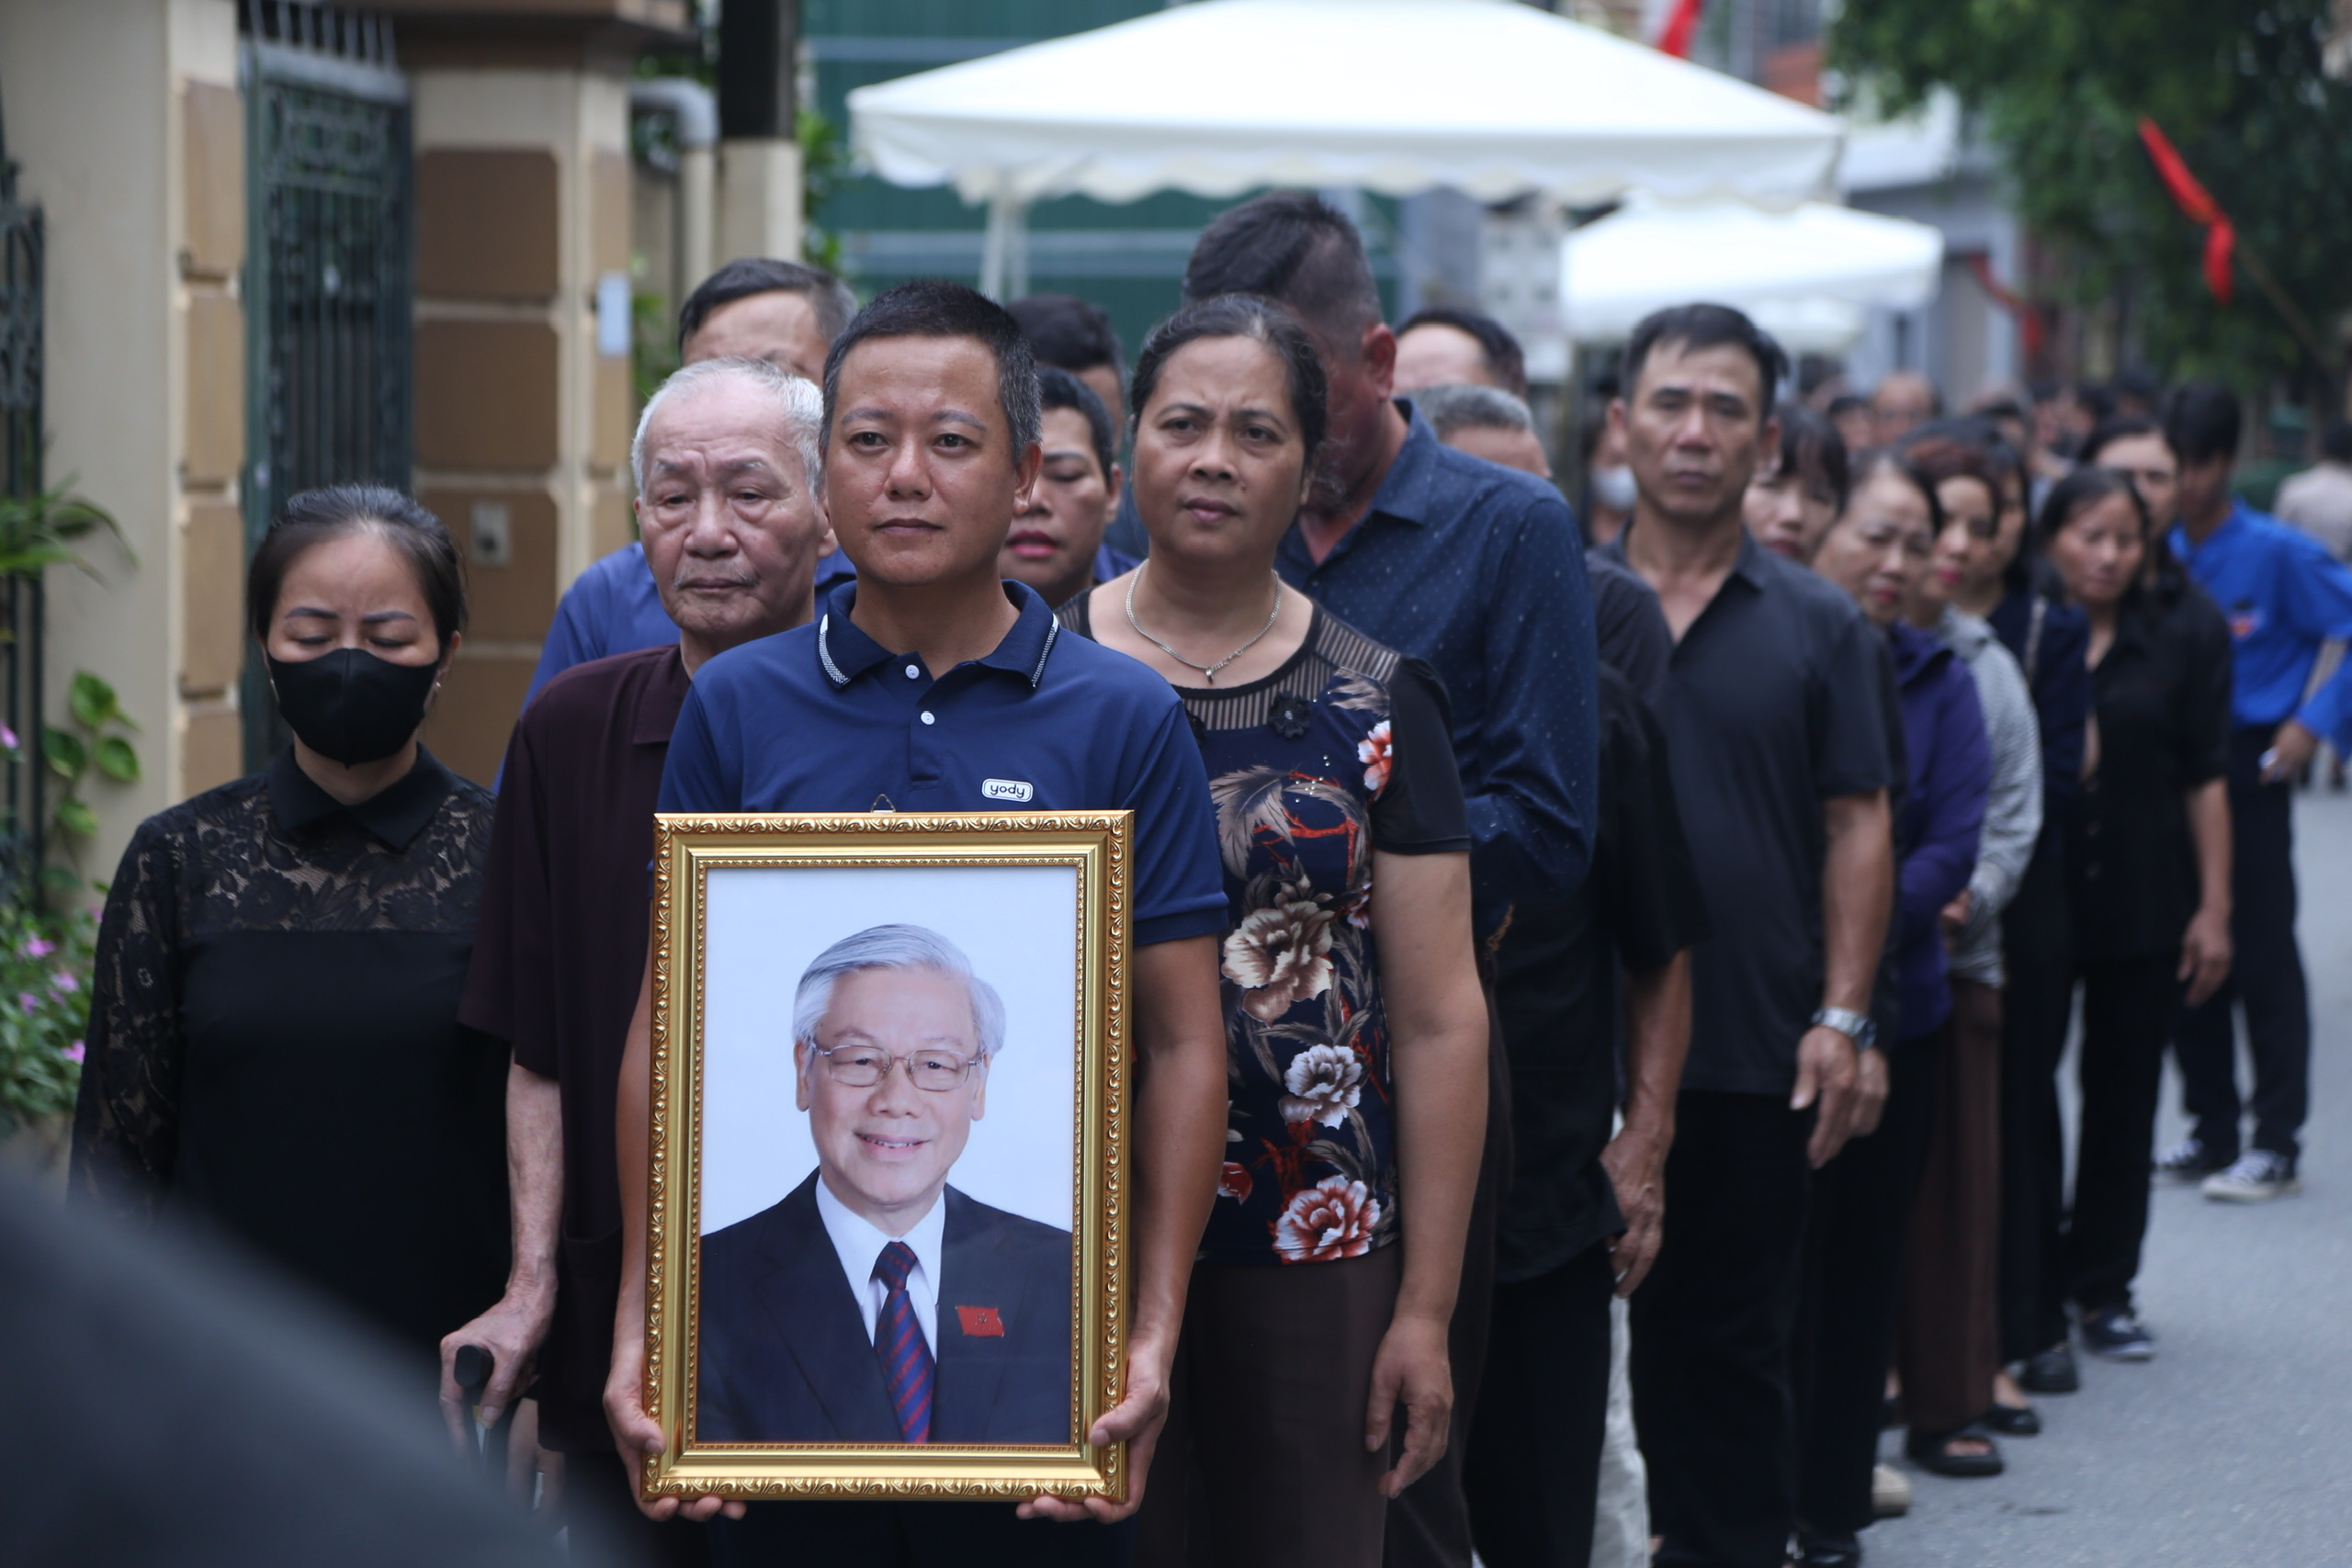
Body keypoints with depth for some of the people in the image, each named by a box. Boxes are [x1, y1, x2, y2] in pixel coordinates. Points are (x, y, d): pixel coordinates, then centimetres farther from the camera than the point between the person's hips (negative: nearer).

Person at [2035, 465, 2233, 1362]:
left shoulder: (2184, 632, 0)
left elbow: (2206, 778, 2)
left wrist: (2213, 909, -1)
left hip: (2146, 907, 1)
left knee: (2124, 1094, 8)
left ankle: (2104, 1287, 18)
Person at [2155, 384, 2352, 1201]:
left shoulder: (2276, 552, -10)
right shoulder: (2160, 553, 6)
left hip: (2249, 772, -6)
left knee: (2262, 958, -4)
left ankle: (2277, 1144, 1)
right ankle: (2213, 1129, 19)